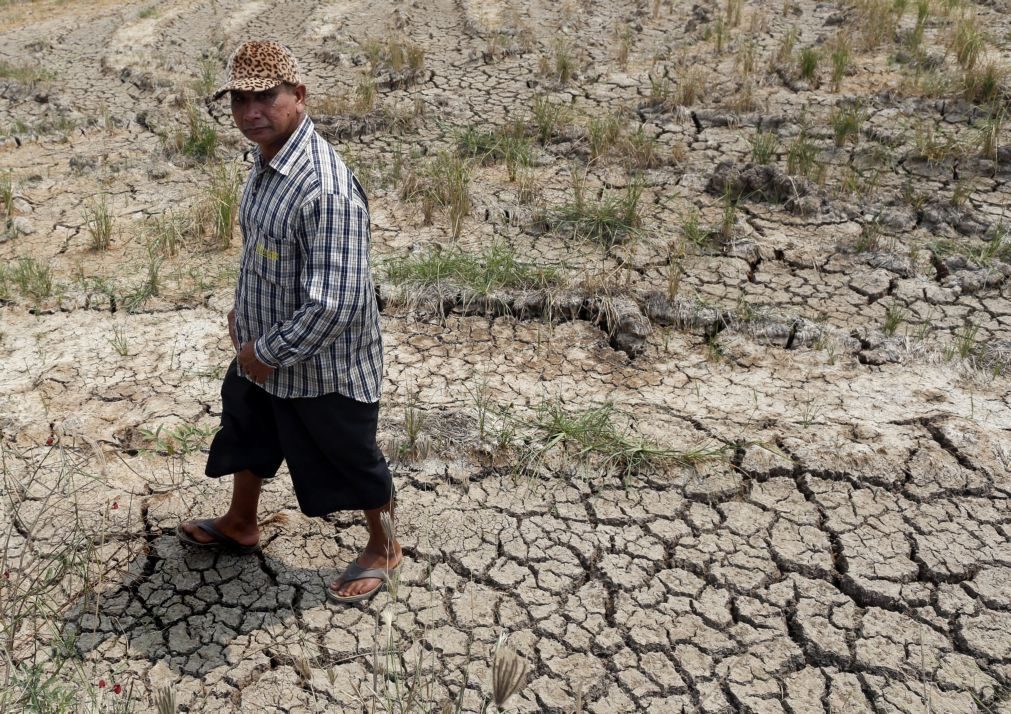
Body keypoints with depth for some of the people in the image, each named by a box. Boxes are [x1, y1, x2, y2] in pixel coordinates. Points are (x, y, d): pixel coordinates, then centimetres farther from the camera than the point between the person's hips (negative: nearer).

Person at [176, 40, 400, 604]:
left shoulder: (326, 189, -33)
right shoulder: (266, 160, -2)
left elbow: (335, 304, -34)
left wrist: (267, 352, -21)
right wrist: (243, 311, 10)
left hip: (324, 365, -9)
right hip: (263, 349, 9)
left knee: (350, 460, 13)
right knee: (248, 435, 28)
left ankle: (384, 549, 39)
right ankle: (241, 525, 56)